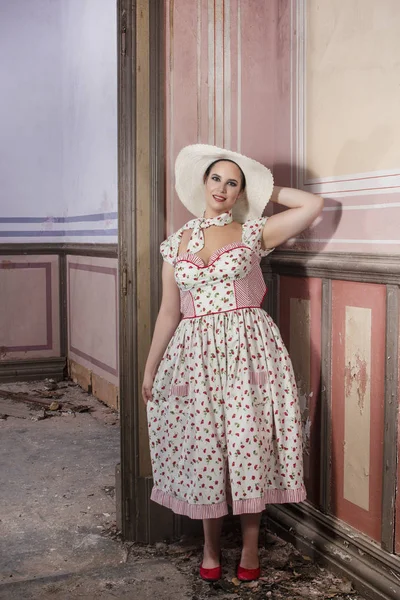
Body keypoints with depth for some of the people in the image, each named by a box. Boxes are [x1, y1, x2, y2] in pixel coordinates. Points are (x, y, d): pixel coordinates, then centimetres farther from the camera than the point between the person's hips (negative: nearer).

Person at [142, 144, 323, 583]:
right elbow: (168, 312, 11)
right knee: (204, 447, 6)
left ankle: (250, 545, 18)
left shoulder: (253, 232, 3)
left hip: (248, 349, -2)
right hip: (197, 353, 2)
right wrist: (149, 369, 11)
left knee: (248, 444, 0)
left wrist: (266, 190, 7)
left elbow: (313, 205, -5)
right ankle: (210, 546, 24)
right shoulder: (177, 243, 9)